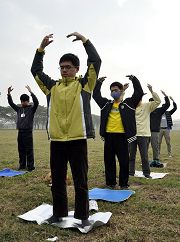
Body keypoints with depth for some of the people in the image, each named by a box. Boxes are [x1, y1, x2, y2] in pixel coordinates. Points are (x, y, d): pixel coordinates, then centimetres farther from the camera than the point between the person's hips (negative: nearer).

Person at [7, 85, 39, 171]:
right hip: (20, 132, 6)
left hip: (28, 132, -5)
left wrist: (31, 92, -26)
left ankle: (30, 166, 3)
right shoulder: (19, 109, 13)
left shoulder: (31, 109, -2)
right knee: (21, 150, 10)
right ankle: (22, 165, 19)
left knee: (29, 150, -3)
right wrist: (9, 94, 0)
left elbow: (36, 102, -19)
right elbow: (11, 103, 14)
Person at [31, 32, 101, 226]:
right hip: (56, 140, 4)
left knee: (80, 181, 6)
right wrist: (42, 47, 7)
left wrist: (84, 40, -2)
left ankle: (82, 216, 21)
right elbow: (36, 70, 14)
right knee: (57, 180, 14)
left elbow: (96, 61, -4)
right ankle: (59, 213, 30)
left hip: (77, 140, -4)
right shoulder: (52, 87, 14)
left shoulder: (84, 85, 4)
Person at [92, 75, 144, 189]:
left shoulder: (128, 103, 6)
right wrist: (99, 83, 12)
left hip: (122, 136, -3)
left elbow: (139, 93, -1)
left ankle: (124, 184, 18)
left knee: (124, 161, 4)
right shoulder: (106, 104, 15)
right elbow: (96, 95, 18)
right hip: (109, 136, 3)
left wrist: (134, 80, -4)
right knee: (109, 161, 10)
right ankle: (110, 183, 22)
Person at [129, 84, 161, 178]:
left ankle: (146, 173, 19)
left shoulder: (147, 106, 2)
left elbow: (158, 101, -10)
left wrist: (151, 91, -20)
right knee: (131, 155, 9)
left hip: (143, 135, -2)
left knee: (144, 156, 4)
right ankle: (131, 172, 20)